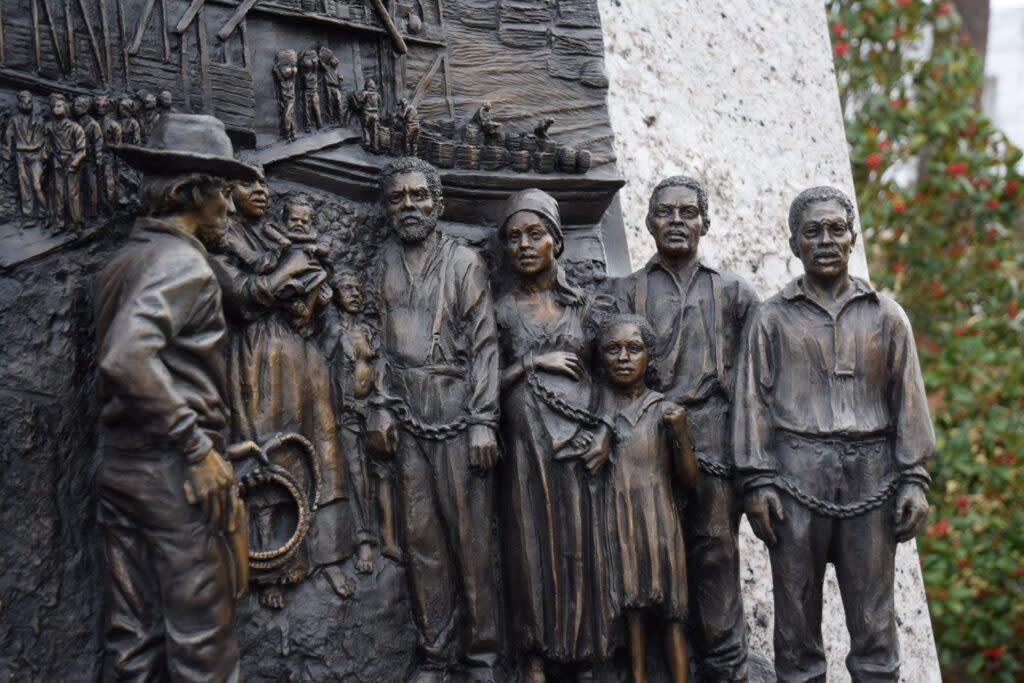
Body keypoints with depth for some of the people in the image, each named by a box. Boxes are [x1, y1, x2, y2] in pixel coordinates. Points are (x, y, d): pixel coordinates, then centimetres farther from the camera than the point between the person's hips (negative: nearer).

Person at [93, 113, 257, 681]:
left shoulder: (122, 262, 14)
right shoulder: (182, 262, -14)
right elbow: (127, 359, -27)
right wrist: (199, 448, -22)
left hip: (118, 466, 9)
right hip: (174, 475, -9)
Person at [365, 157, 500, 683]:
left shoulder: (465, 263, 5)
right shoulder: (380, 264, 12)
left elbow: (483, 345, 1)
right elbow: (374, 340, 10)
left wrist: (483, 422, -7)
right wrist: (379, 408, -1)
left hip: (457, 417, -2)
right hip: (406, 420, 2)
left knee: (470, 537, -2)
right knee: (421, 538, 2)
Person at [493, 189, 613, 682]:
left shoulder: (583, 305, 10)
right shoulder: (500, 312, 9)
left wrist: (606, 433, -2)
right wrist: (535, 363, -7)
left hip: (580, 442, 1)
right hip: (526, 444, 0)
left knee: (581, 546, 0)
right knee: (531, 544, -2)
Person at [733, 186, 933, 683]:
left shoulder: (885, 314, 12)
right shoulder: (773, 317, 9)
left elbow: (908, 399, 10)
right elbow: (753, 401, 5)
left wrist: (914, 479, 2)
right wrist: (756, 481, -4)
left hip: (870, 473, 1)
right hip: (796, 473, -1)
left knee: (873, 618, 2)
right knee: (797, 612, 1)